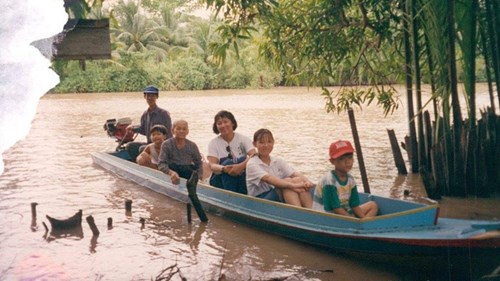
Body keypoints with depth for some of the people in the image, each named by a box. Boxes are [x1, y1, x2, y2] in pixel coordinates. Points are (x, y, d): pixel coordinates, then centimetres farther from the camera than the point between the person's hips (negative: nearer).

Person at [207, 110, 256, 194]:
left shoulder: (243, 139, 1)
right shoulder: (213, 143, 1)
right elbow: (212, 165, -13)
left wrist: (241, 166, -39)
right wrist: (223, 169, -37)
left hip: (243, 178, 1)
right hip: (221, 179, -1)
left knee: (242, 160, -26)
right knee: (228, 162, -28)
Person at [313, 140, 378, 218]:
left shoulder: (350, 179, 2)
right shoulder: (329, 181, -21)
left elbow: (354, 205, 3)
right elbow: (337, 209, -22)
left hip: (346, 213, 8)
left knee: (373, 205, 5)